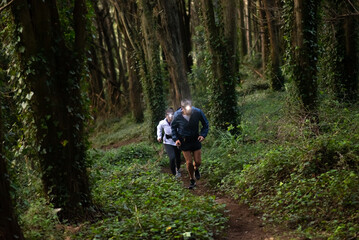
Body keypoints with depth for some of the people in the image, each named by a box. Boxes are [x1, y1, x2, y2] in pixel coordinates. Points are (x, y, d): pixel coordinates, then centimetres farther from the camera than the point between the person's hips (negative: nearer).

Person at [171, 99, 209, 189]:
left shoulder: (198, 112, -20)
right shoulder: (177, 115, -20)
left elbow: (205, 124, -1)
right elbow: (173, 127, 2)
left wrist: (203, 135, -12)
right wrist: (176, 139, -7)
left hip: (195, 139, 1)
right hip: (184, 141, -1)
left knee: (198, 162, 2)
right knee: (189, 162, -1)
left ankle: (196, 169, 40)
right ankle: (192, 181, 21)